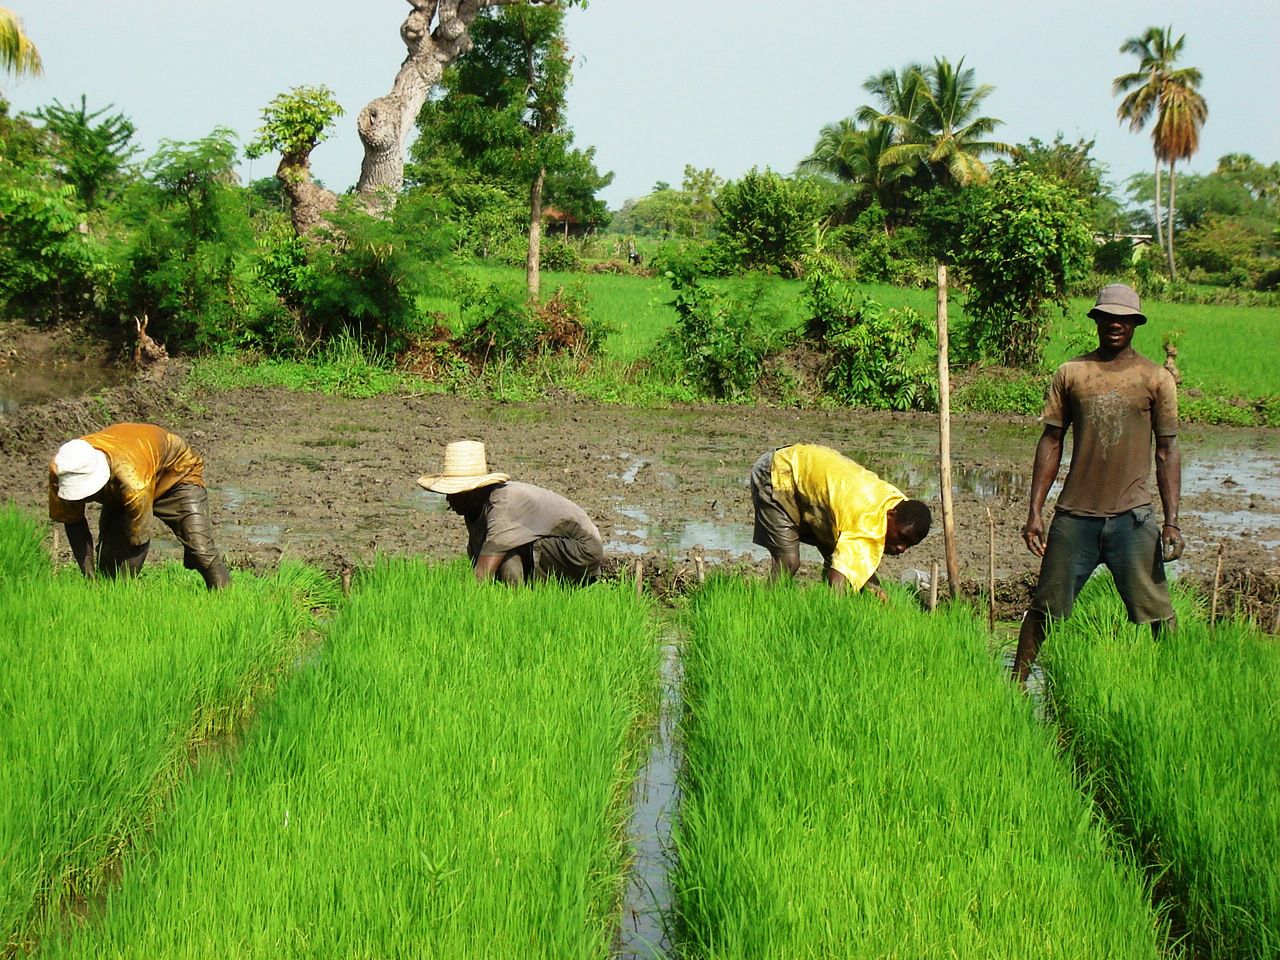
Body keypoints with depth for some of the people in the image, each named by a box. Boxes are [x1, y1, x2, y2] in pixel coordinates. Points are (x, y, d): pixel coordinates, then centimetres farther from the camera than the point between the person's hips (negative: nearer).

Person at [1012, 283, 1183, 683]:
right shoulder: (1070, 373, 7)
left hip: (1132, 515, -1)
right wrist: (1035, 511, 5)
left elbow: (1167, 450, 5)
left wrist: (1171, 521, -2)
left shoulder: (1156, 378, 5)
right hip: (1074, 515, 1)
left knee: (1155, 613, -3)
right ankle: (1016, 681, 17)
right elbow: (1051, 441, 10)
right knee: (1046, 608, 6)